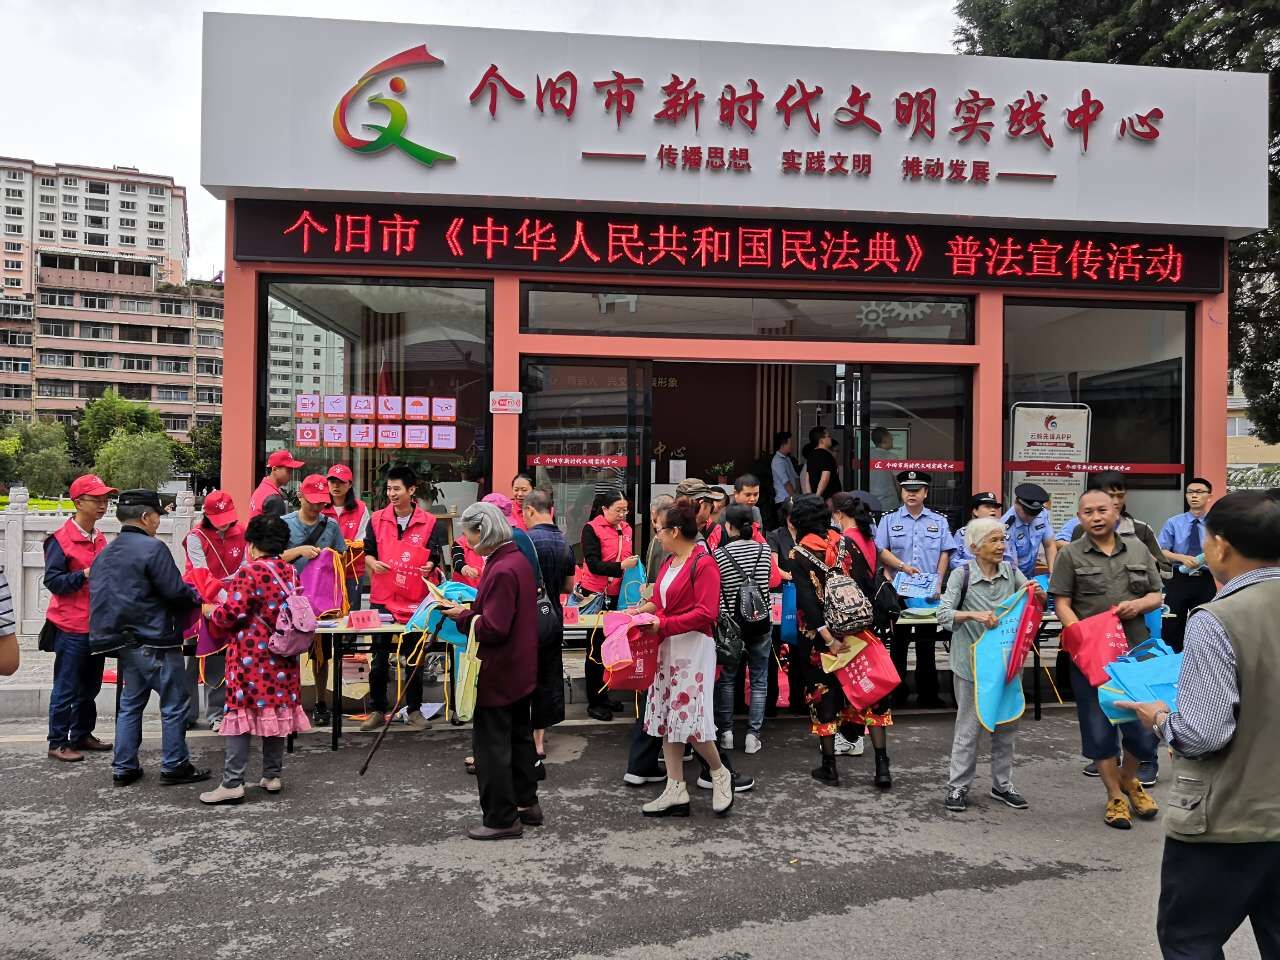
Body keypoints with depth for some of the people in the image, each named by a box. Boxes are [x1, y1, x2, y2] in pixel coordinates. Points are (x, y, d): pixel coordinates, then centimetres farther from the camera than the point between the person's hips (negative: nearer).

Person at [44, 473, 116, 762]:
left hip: (96, 624, 7)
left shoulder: (100, 538, 11)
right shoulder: (61, 539, -12)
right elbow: (52, 581, -16)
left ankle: (82, 735, 27)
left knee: (90, 686, 15)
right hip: (71, 627, -7)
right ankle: (58, 743, 11)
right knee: (66, 687, 0)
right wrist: (84, 575, -25)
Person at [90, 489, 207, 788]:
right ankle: (175, 766, 11)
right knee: (174, 705, 3)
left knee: (130, 703, 18)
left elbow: (106, 599, 14)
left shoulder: (105, 554, 11)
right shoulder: (152, 548, -16)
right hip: (155, 643, -8)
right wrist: (194, 596, 2)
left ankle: (124, 768, 22)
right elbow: (175, 592, -20)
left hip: (125, 642, 8)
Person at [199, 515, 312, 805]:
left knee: (241, 712, -2)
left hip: (251, 655, -6)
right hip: (282, 656, 6)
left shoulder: (250, 572, -13)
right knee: (278, 709, 11)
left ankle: (232, 783, -1)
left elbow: (231, 614, -16)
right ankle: (272, 776, 19)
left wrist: (211, 610, 4)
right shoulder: (290, 572, 6)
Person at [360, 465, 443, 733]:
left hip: (416, 600, -1)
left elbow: (436, 560, -1)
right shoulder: (377, 520, 3)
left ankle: (414, 710, 20)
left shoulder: (430, 523, -2)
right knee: (379, 658, 6)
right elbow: (367, 553, 8)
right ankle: (377, 710, 18)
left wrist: (430, 567, -23)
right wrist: (373, 563, -13)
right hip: (382, 598, 1)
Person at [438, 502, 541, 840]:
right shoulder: (518, 559, 6)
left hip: (497, 676, -10)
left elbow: (493, 628, -25)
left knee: (491, 747, 3)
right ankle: (526, 803, 33)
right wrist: (469, 611, 2)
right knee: (519, 737, 20)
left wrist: (462, 616, -11)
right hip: (520, 670, 10)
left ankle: (502, 819, 12)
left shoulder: (501, 570, -24)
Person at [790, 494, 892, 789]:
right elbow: (867, 584, -2)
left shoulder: (799, 555, -8)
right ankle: (882, 767, 9)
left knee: (824, 696, 10)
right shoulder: (846, 543, 1)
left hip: (820, 636, -2)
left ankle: (829, 767, 17)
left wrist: (828, 638, -21)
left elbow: (807, 601, -19)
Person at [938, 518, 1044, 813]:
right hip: (972, 663, -4)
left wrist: (1039, 595, -19)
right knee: (969, 725, 2)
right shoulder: (962, 576, -10)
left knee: (1006, 724, 13)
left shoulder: (1012, 572, 2)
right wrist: (973, 615, -31)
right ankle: (958, 786, 14)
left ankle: (1002, 785, 27)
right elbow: (943, 614, -16)